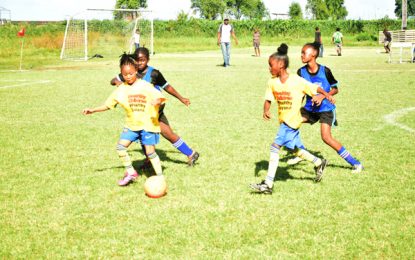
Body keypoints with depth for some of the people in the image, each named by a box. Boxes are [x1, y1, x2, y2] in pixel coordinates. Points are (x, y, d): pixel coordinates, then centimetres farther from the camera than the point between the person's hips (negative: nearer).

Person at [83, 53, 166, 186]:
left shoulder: (145, 86, -10)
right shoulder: (121, 89, 2)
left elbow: (160, 97, -12)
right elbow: (108, 105, 7)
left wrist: (158, 101, -36)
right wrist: (93, 110, -2)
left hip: (148, 124, -4)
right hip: (131, 125, 4)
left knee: (150, 151, -5)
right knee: (120, 146, -9)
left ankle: (160, 177, 8)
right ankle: (130, 172, 8)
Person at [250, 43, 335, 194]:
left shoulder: (297, 81, -13)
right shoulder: (272, 82, 2)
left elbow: (315, 88, -5)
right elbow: (268, 100, 2)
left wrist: (327, 95, -18)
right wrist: (266, 111, -16)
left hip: (292, 121, -7)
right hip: (283, 120, 7)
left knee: (275, 147, -16)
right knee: (295, 149, 21)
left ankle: (268, 184, -16)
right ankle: (319, 163, 44)